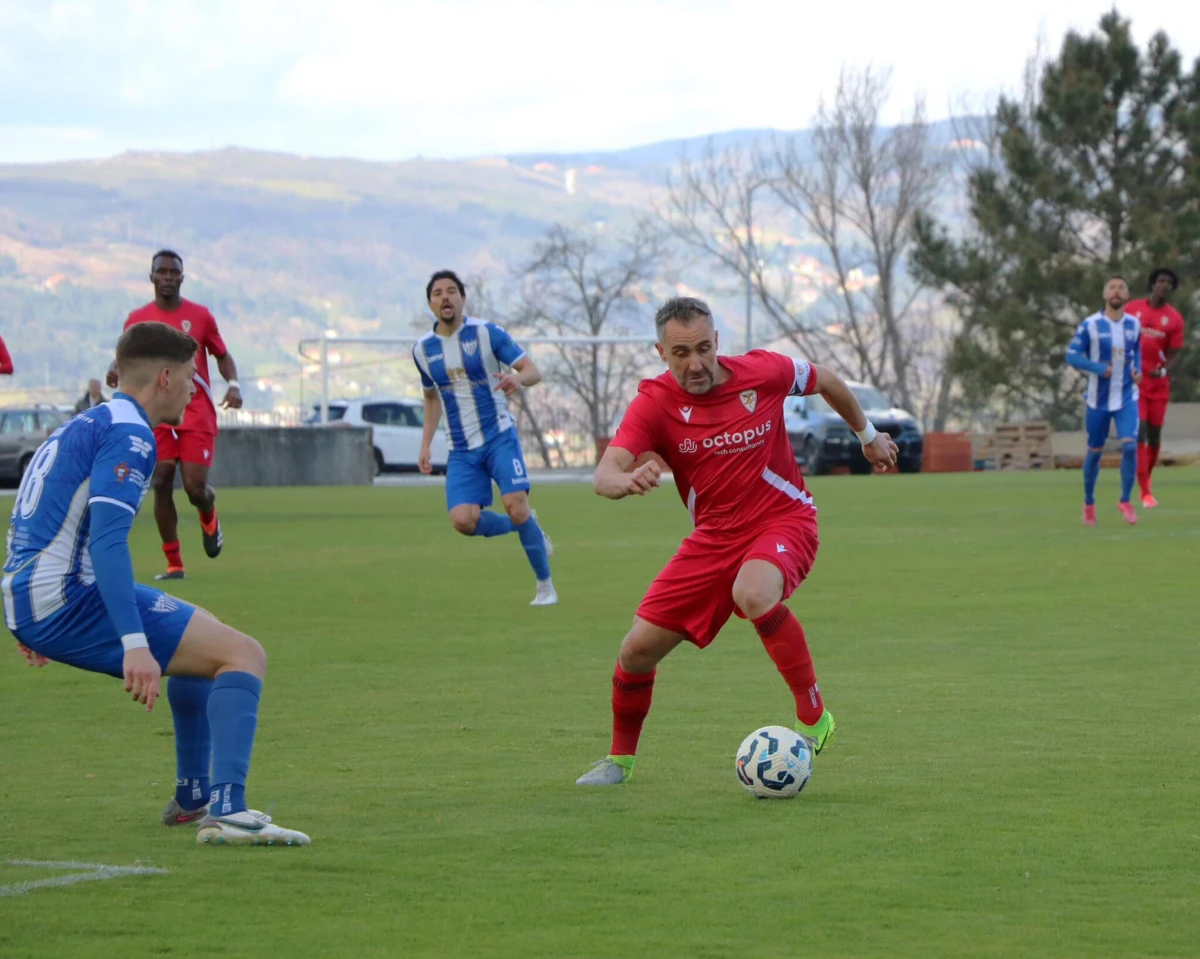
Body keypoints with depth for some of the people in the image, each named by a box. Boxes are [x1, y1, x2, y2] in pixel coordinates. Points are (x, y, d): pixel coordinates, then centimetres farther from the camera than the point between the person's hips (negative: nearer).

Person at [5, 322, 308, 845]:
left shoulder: (85, 425, 21)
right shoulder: (129, 434, -11)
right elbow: (108, 541, -24)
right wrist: (134, 643, -31)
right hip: (67, 600, -10)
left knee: (207, 638, 30)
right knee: (243, 655, -13)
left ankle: (194, 796, 36)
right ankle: (227, 813, -28)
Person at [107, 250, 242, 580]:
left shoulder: (200, 315, 3)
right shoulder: (137, 319, 5)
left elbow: (222, 355, 12)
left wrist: (233, 384, -7)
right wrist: (117, 374, -13)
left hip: (197, 415, -1)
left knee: (195, 487, -10)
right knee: (161, 485, -7)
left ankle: (209, 517, 29)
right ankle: (174, 563, 2)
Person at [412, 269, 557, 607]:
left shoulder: (486, 333, -7)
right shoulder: (423, 350, 5)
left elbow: (533, 371, -8)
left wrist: (518, 378, -32)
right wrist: (425, 445, 15)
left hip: (499, 437, -3)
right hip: (461, 450, 3)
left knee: (516, 506, -20)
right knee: (463, 520, -16)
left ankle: (545, 585, 0)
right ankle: (527, 527, 14)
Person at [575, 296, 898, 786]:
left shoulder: (762, 372, -13)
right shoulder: (655, 402, -14)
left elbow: (825, 381, 10)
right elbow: (604, 475, -27)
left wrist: (868, 435, 21)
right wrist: (627, 479, -51)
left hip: (784, 520, -3)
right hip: (713, 537, 3)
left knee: (752, 594, -37)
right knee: (638, 648, -2)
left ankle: (814, 718, -21)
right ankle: (620, 758, 25)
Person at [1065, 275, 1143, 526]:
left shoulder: (1134, 324, 2)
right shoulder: (1090, 325, -9)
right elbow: (1072, 355, -8)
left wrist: (1138, 370, -1)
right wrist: (1099, 369, -21)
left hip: (1127, 397, 2)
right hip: (1098, 400, -2)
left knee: (1130, 446, -15)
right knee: (1095, 451, 8)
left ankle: (1125, 501, 0)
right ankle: (1089, 503, 27)